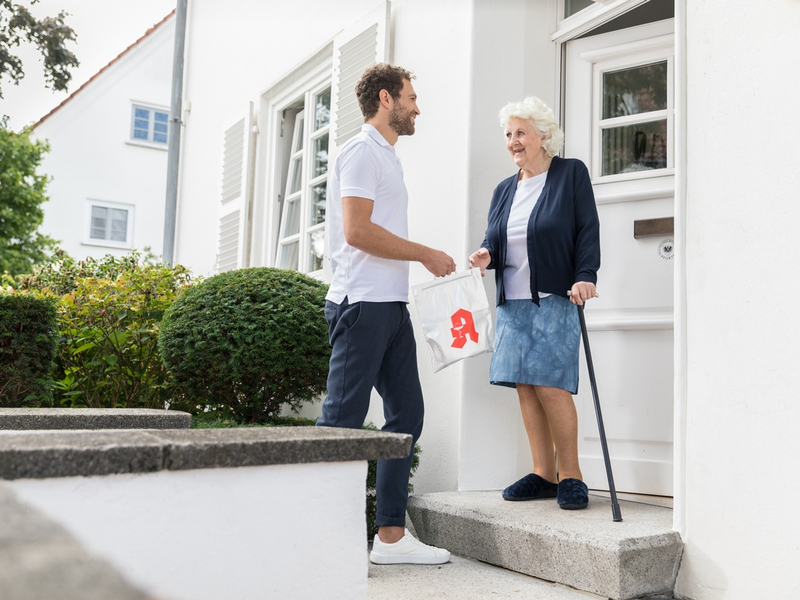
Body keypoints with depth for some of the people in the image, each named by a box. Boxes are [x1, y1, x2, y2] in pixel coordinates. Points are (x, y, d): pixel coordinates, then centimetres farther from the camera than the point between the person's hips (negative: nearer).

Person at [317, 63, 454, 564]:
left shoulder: (387, 157, 23)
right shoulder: (362, 152, -6)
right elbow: (357, 230, -18)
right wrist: (426, 254, -11)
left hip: (392, 306, 10)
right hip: (363, 303, -10)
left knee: (407, 414, 8)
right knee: (342, 422, -7)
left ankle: (392, 535, 14)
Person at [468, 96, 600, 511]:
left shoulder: (571, 173, 4)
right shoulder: (504, 190, 19)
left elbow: (588, 230, -3)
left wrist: (584, 276, -16)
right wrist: (487, 255, -4)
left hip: (555, 299, -6)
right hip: (512, 303, 6)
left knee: (550, 385, -12)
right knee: (525, 387, 3)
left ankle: (570, 474, 2)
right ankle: (543, 474, 11)